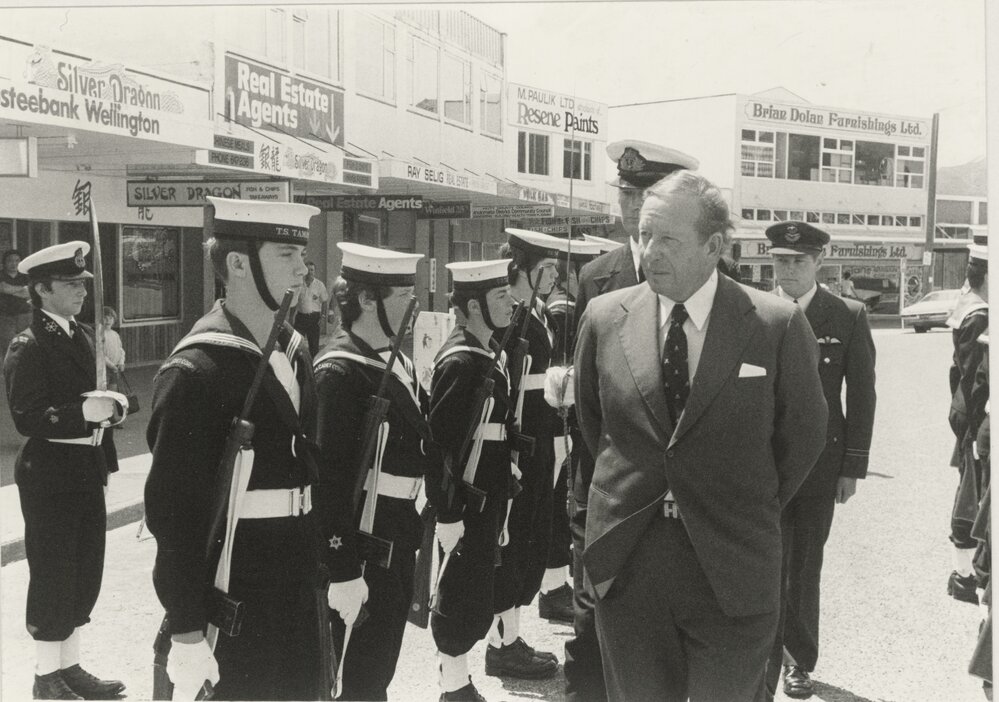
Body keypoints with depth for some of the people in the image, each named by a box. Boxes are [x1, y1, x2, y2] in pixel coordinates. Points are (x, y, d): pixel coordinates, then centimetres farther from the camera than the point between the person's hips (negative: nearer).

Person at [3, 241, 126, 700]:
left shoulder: (84, 336, 11)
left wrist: (110, 403, 4)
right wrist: (82, 412, -27)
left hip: (88, 471, 8)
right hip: (50, 476, -8)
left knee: (85, 574, 14)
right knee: (53, 575, 2)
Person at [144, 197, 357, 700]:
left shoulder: (295, 351, 8)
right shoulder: (194, 372, -17)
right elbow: (173, 509, -19)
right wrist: (186, 633, -20)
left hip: (299, 590, 8)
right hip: (233, 606, -8)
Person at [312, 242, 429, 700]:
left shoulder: (395, 359, 9)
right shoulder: (340, 372, -19)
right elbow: (332, 474, -22)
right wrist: (342, 570, -24)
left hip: (397, 535, 9)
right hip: (360, 540, -9)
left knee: (381, 664, 20)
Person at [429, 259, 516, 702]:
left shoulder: (492, 354, 9)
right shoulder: (459, 362, -19)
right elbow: (440, 442, -22)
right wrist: (447, 514, -22)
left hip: (488, 497, 9)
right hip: (463, 503, -9)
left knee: (475, 594, 17)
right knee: (462, 595, 3)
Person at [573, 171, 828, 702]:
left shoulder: (778, 325, -8)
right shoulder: (604, 317, -1)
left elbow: (803, 434, 5)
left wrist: (752, 512, 10)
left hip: (733, 570, -2)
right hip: (625, 565, 2)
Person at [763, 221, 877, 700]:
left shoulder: (849, 317, 0)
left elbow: (862, 395, 2)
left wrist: (853, 467, -2)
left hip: (819, 461, 0)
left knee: (804, 567, 11)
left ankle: (799, 661, 27)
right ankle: (766, 662, 10)